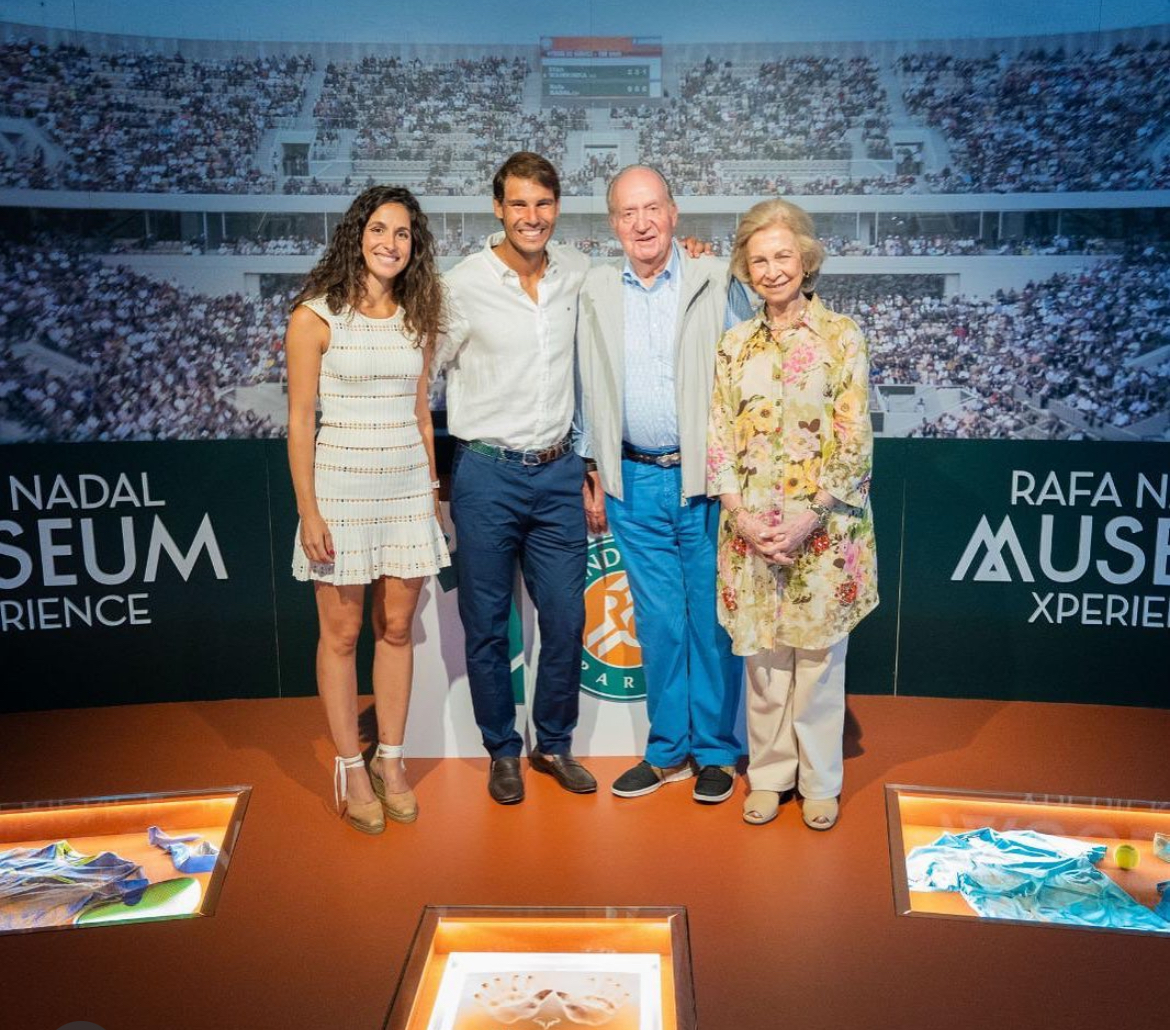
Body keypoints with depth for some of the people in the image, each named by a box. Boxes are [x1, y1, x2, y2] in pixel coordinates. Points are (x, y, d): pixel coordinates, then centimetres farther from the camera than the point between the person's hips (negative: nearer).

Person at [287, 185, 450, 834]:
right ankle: (351, 768, 18)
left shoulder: (416, 319, 9)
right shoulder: (316, 316, -5)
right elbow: (300, 421, -7)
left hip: (408, 486, 4)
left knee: (397, 628, 9)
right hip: (340, 483, -4)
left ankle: (391, 761, 22)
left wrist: (433, 490, 10)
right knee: (342, 633, 5)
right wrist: (308, 511, -11)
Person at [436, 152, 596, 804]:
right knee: (487, 624, 8)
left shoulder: (578, 273, 4)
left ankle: (554, 744, 29)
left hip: (559, 474, 3)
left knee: (566, 621, 9)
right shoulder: (464, 284, -7)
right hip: (487, 475, -3)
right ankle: (503, 750, 27)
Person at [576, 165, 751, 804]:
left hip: (705, 477, -2)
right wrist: (594, 476, 12)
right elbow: (589, 393, 13)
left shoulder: (715, 282, -1)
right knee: (658, 621, 10)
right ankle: (667, 750, 23)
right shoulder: (596, 292, 8)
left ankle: (716, 750, 20)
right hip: (635, 482, 3)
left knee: (712, 619, 5)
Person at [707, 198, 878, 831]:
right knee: (761, 654, 9)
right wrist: (741, 515, -9)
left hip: (824, 527, -2)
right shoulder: (734, 345, 8)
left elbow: (855, 440, -6)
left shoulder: (841, 337, -1)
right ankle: (768, 774, 26)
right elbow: (719, 439, 4)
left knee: (820, 655, 6)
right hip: (751, 529, 3)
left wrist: (811, 516, -14)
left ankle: (819, 780, 23)